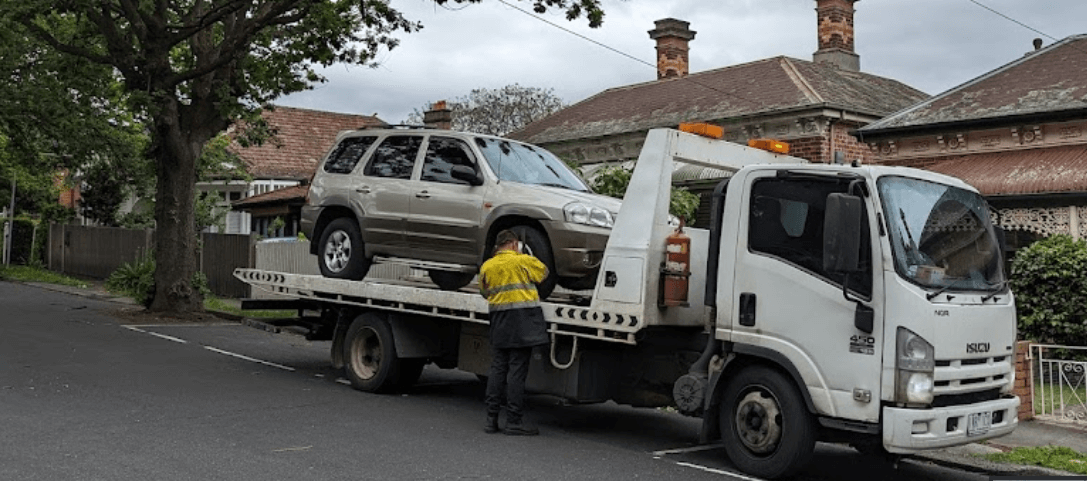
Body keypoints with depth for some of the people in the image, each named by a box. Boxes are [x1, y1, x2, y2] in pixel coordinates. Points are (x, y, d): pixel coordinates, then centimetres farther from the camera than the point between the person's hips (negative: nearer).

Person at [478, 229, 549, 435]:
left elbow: (484, 291, 17)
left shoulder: (487, 266, 8)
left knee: (497, 368, 10)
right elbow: (544, 272, 13)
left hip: (499, 322, 5)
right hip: (522, 320, -5)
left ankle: (491, 418, 11)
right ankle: (514, 421, -1)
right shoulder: (524, 261, -4)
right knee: (517, 370, -3)